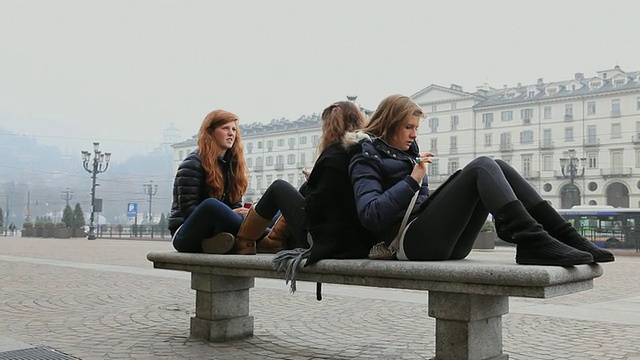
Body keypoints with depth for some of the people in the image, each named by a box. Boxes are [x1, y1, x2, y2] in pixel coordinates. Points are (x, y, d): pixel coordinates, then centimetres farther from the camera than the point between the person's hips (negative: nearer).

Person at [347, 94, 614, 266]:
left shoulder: (406, 153, 28)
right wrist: (413, 179, -14)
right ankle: (532, 241, -38)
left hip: (443, 243, 8)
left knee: (498, 168, -5)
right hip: (411, 240, -8)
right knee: (482, 167, -20)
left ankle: (563, 235, -17)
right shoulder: (367, 159, 3)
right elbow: (370, 216, -13)